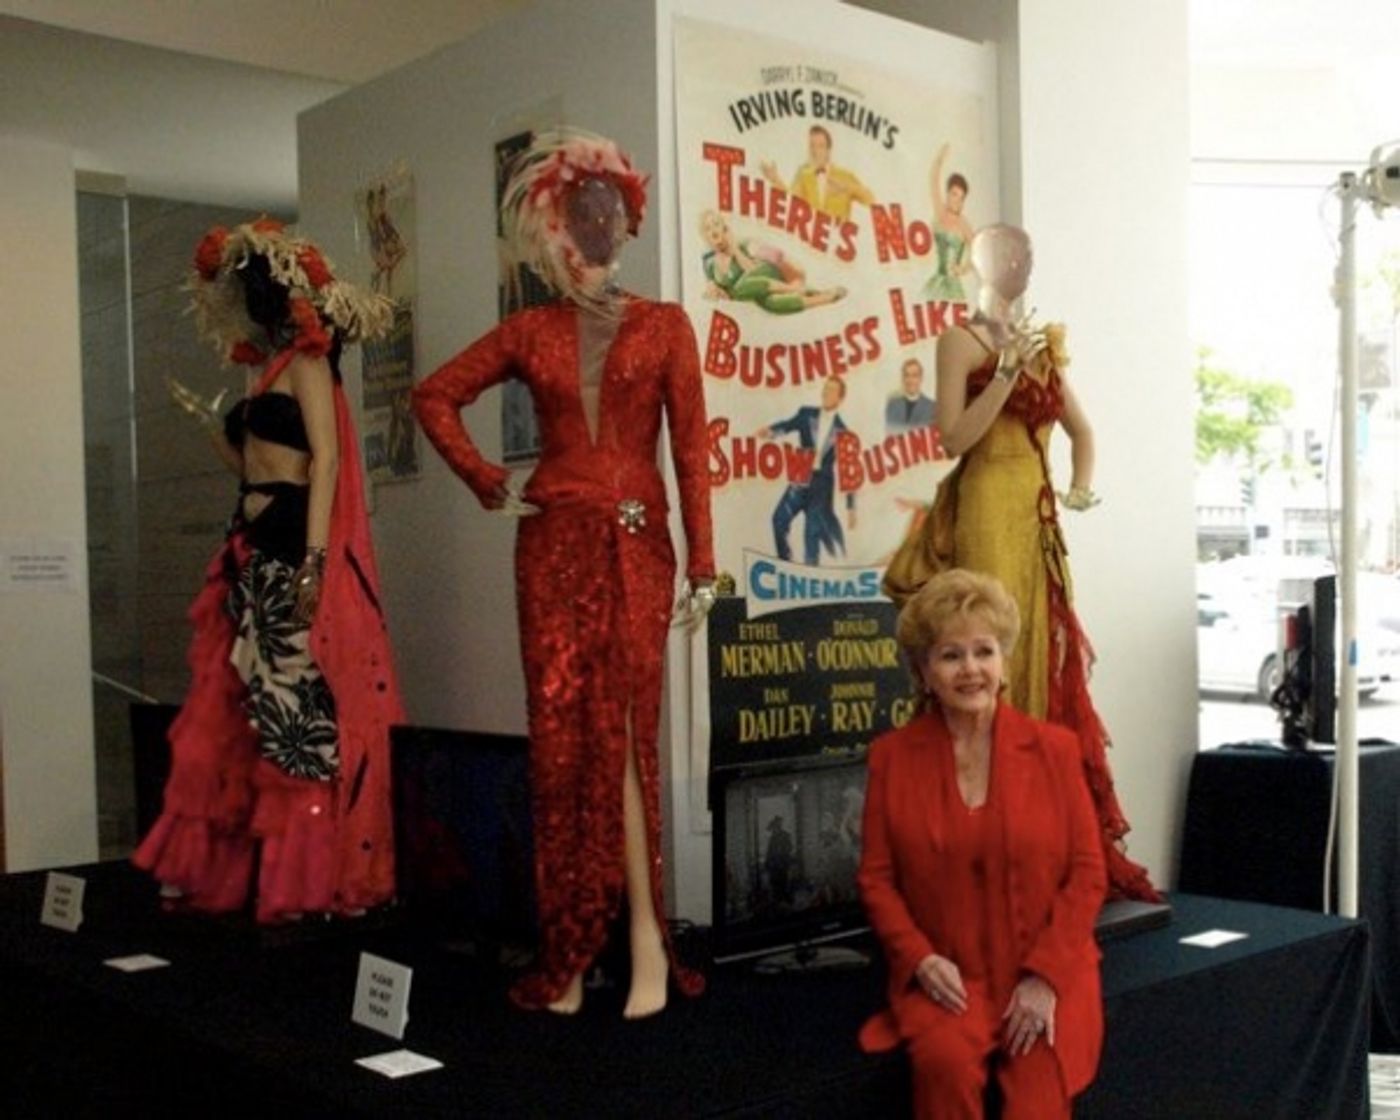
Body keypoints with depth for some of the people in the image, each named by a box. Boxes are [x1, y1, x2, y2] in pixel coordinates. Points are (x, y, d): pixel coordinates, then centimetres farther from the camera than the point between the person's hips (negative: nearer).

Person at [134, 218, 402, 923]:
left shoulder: (307, 360, -5)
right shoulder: (269, 368, 21)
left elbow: (326, 458, -16)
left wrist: (314, 561, -25)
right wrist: (204, 418, 16)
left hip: (295, 550, -9)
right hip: (257, 552, 9)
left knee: (300, 711, -7)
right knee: (245, 710, 11)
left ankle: (310, 877, -1)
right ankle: (227, 865, 20)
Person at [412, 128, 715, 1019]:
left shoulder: (664, 327, 5)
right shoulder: (530, 331, 10)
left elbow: (692, 447, 0)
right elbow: (437, 396, 17)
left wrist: (702, 565, -6)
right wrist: (490, 485, 7)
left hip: (636, 544, -2)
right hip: (554, 545, 2)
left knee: (621, 733, -8)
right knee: (561, 738, 1)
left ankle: (643, 938, -2)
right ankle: (568, 951, 8)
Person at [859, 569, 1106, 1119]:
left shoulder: (1054, 747, 3)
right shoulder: (892, 755, 4)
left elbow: (1087, 871, 1)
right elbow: (876, 877, 5)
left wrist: (1044, 975, -10)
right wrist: (920, 958, -11)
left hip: (1045, 973, 0)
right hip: (946, 975, 0)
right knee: (946, 1060, -29)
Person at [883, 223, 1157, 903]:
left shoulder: (1042, 343, 18)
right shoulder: (961, 340, -1)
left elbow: (1080, 429, 28)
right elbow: (955, 437, -12)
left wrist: (1081, 489, 14)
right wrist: (1008, 369, -14)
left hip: (1037, 517, 7)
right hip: (987, 513, -7)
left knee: (1047, 660, 7)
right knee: (997, 658, -9)